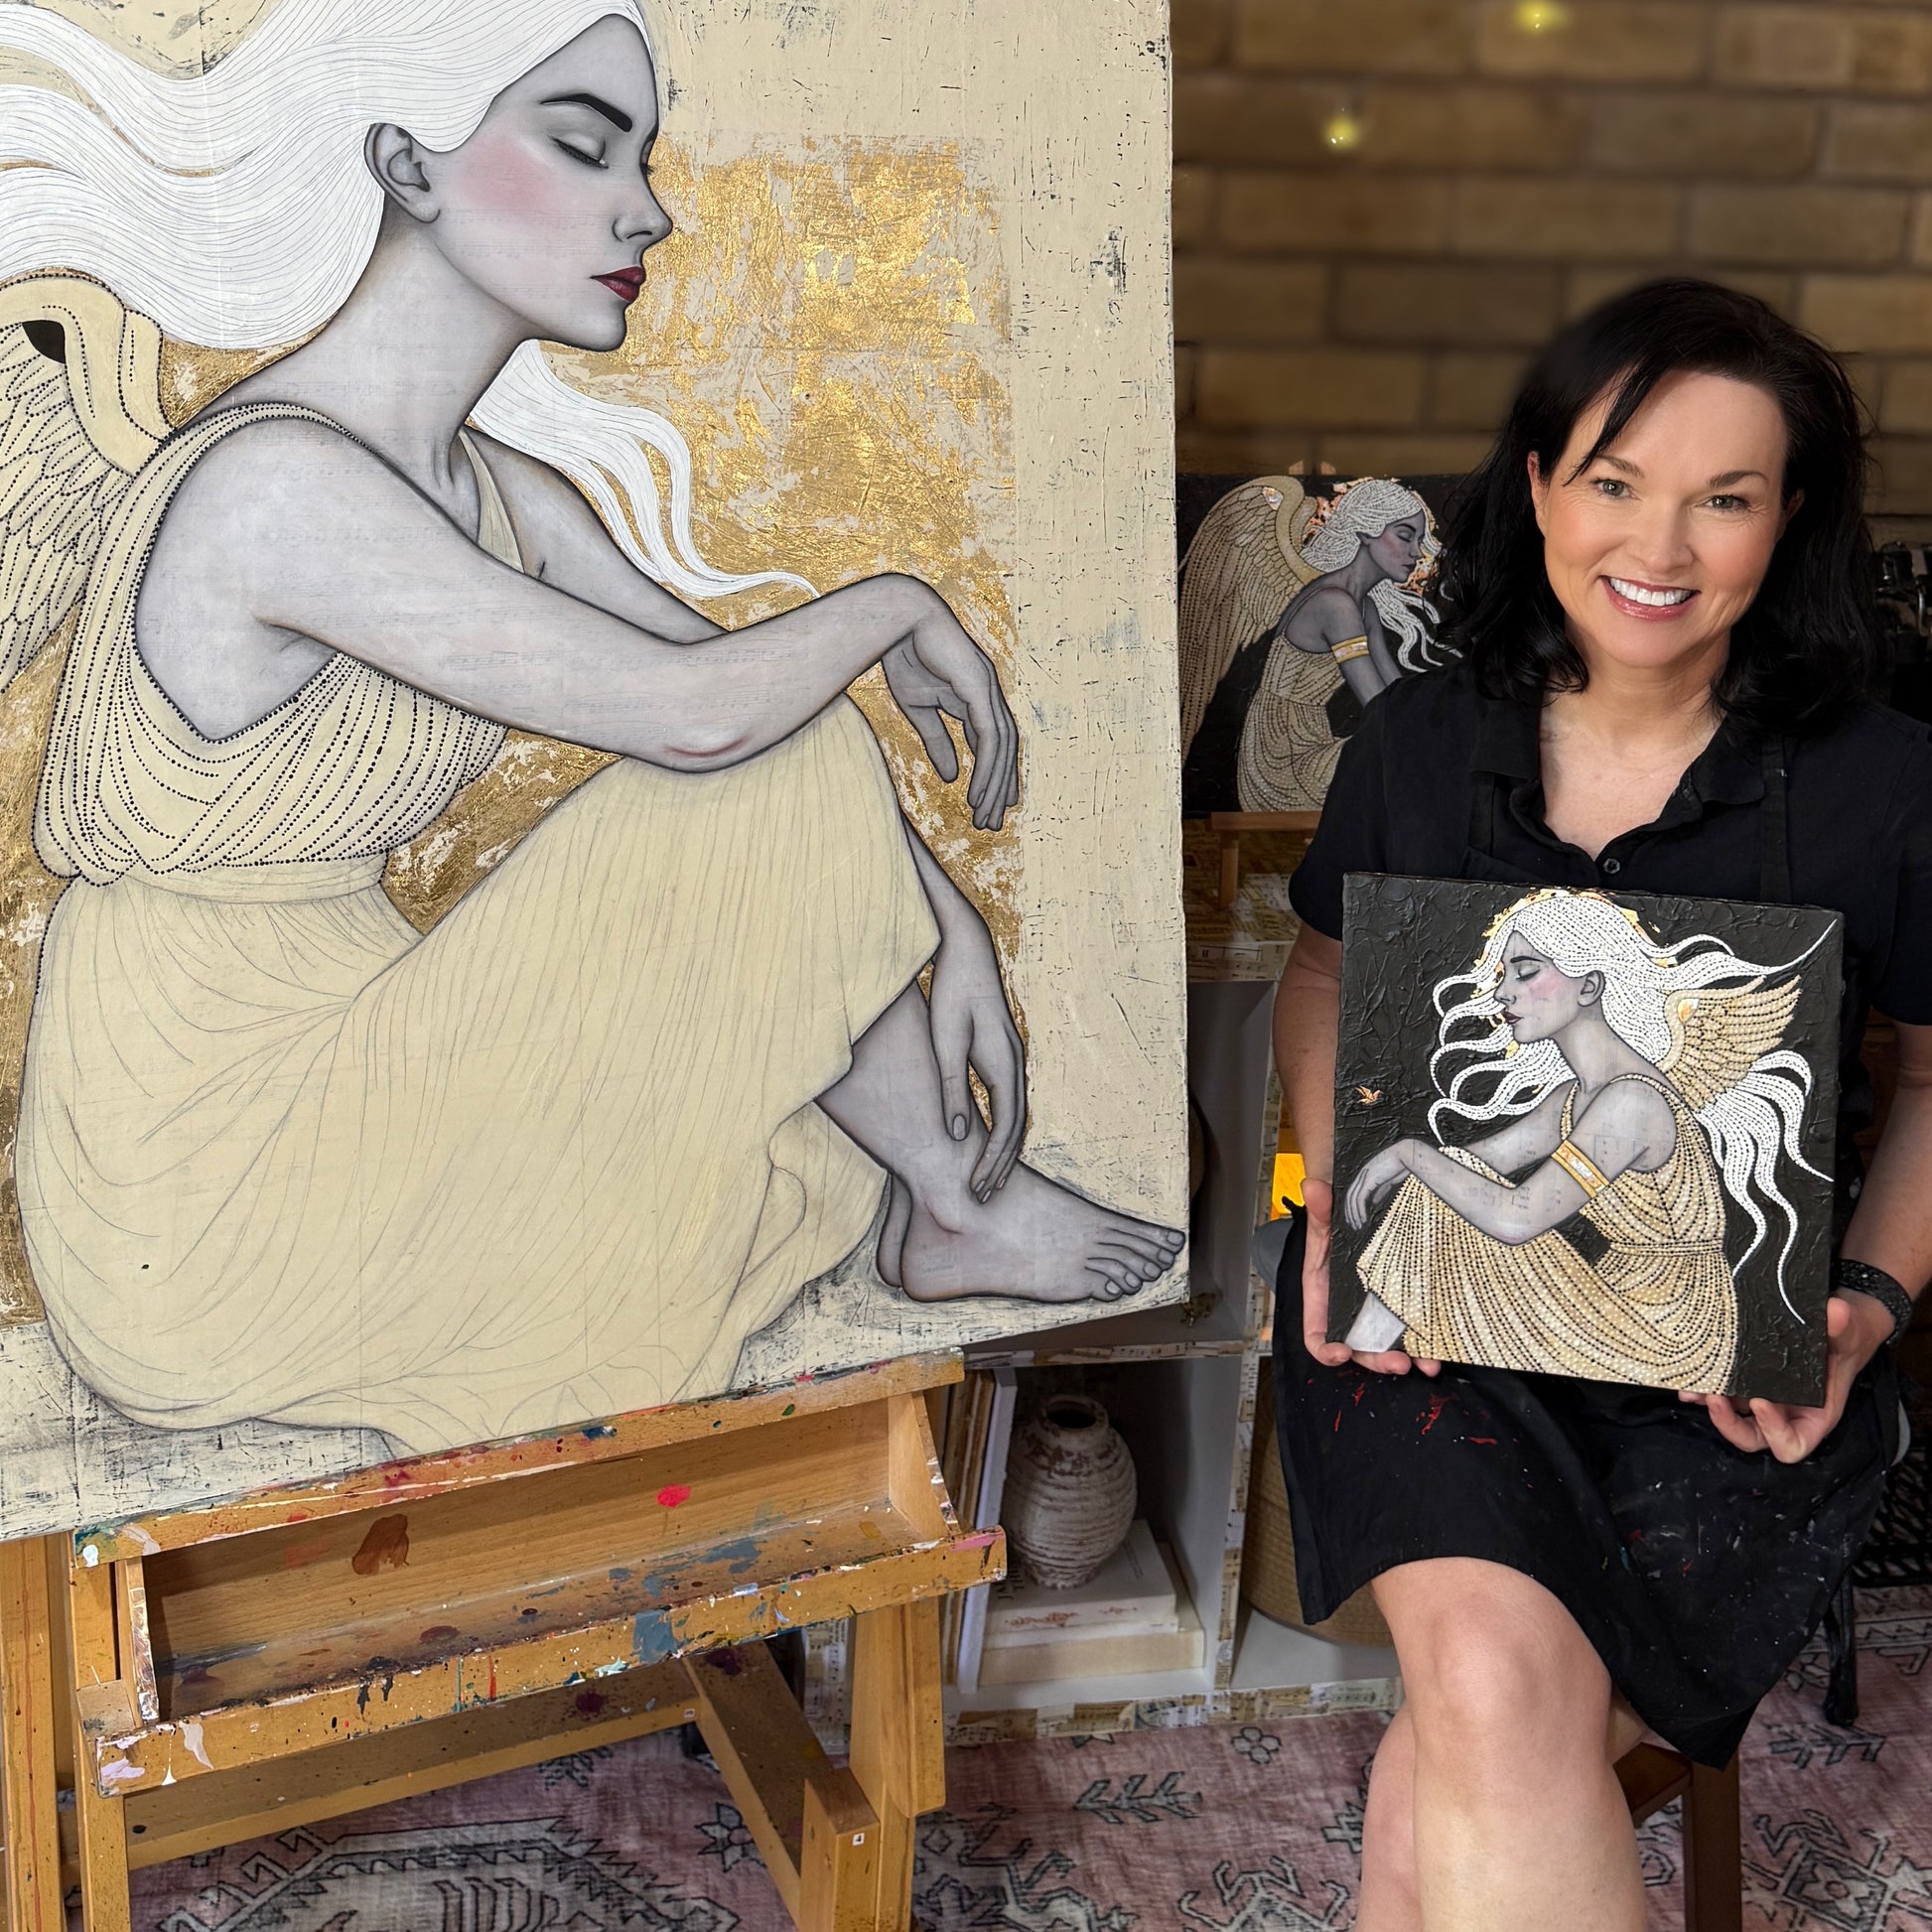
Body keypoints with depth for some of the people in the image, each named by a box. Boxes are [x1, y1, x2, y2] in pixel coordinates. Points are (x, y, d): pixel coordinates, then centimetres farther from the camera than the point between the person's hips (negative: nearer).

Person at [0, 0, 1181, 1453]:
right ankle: (954, 1213, 7)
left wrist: (952, 935, -3)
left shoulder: (493, 489, 3)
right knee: (771, 769, -13)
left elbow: (735, 673, 6)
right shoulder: (272, 483, -24)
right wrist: (904, 608, -8)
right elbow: (695, 709, -27)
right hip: (206, 1245, -8)